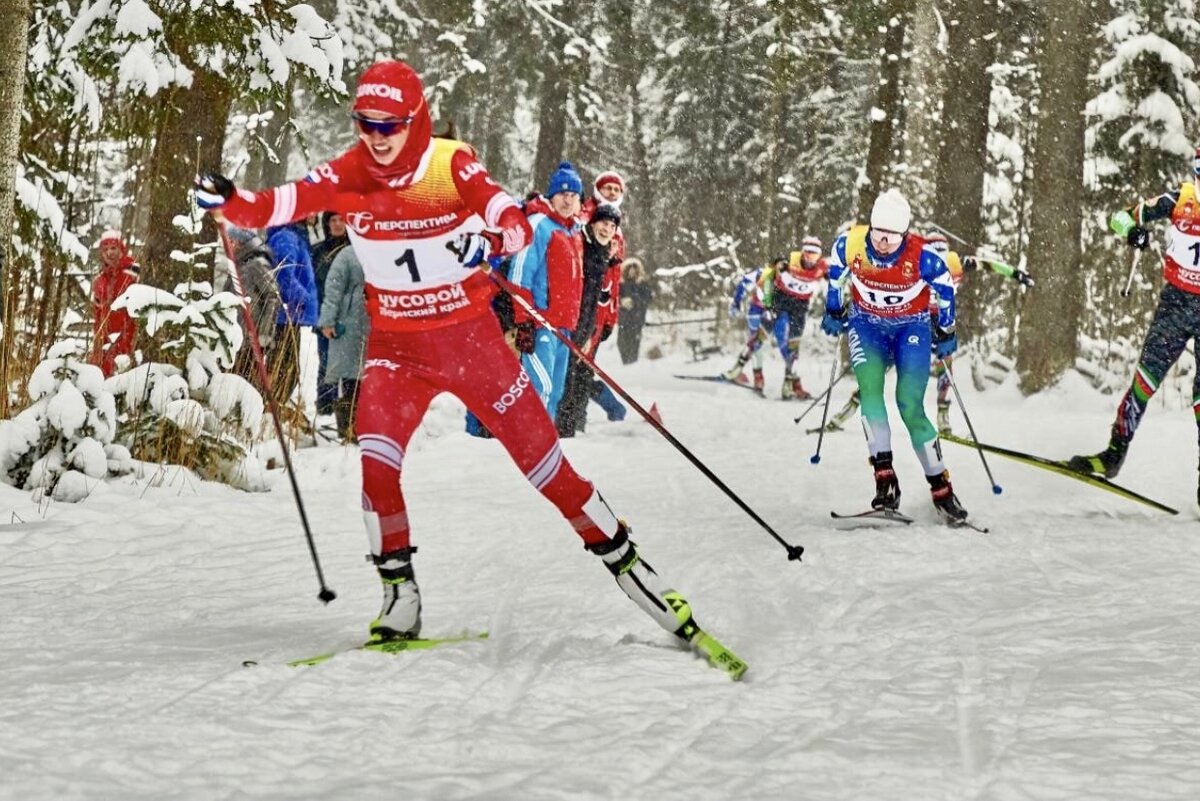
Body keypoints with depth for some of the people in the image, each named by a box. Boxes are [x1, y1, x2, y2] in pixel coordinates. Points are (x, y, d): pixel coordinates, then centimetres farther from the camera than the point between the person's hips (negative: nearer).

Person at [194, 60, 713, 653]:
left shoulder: (452, 164, -13)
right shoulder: (348, 176, -7)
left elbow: (513, 219, -24)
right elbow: (279, 204, -16)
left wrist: (496, 237, -47)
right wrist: (229, 201, -36)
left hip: (470, 335, -2)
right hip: (394, 346, 2)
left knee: (541, 457, 0)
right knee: (376, 464, -17)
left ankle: (624, 561, 15)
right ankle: (399, 598, -2)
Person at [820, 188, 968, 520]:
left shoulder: (922, 256, -25)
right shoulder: (849, 244, -20)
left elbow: (946, 289, -5)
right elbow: (836, 273, 5)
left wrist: (946, 333, 4)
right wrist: (834, 311, 12)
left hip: (911, 328, -2)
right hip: (867, 325, 2)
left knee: (911, 407, -10)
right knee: (870, 391, -22)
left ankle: (940, 488, 1)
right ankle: (884, 477, -23)